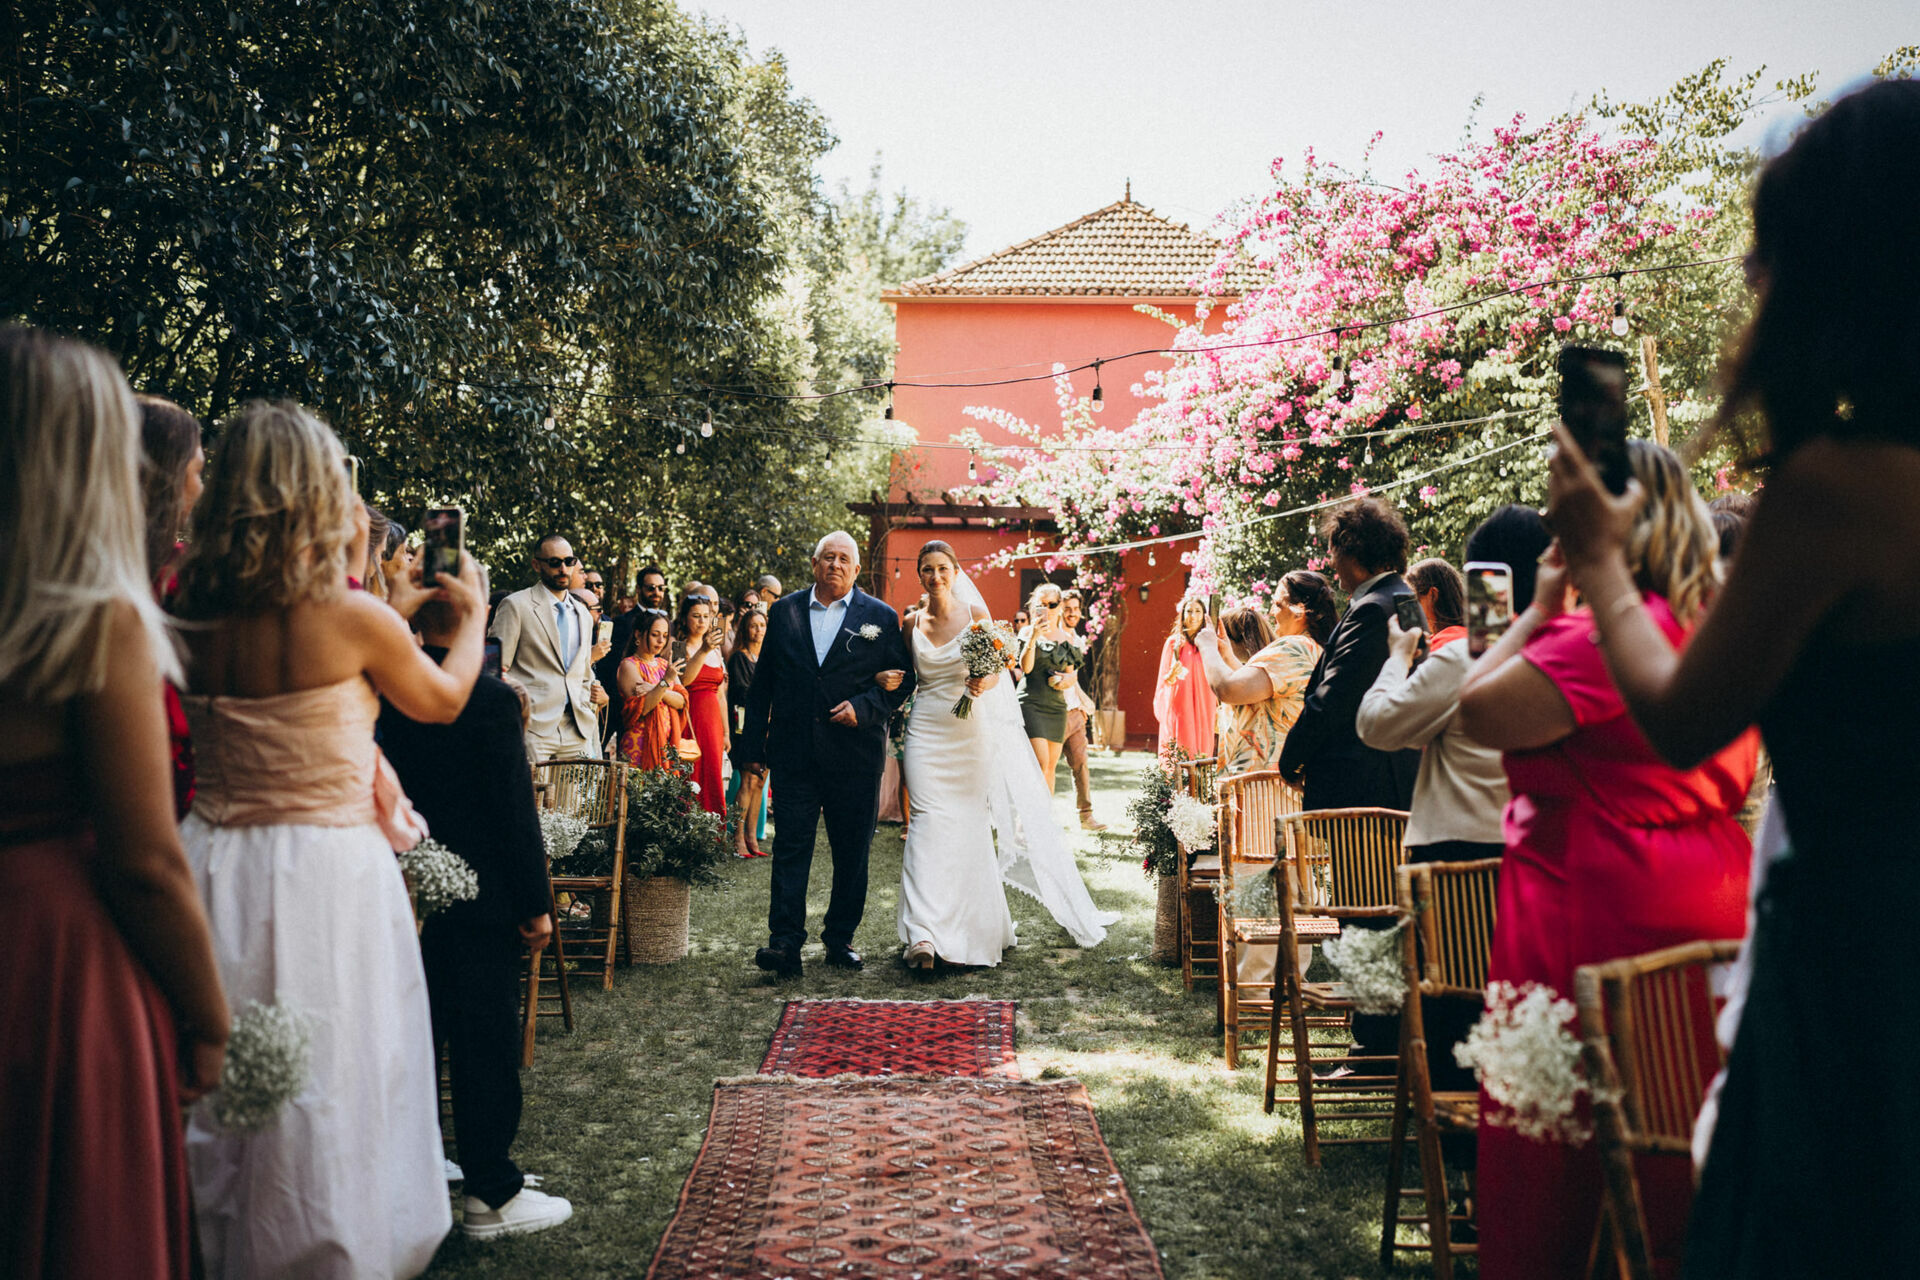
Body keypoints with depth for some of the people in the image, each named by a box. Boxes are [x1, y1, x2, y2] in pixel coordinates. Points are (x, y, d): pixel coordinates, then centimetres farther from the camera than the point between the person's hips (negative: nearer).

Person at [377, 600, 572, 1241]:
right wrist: (535, 903, -9)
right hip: (479, 898, -6)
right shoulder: (491, 700, -18)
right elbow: (514, 812, -17)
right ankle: (491, 1194, 11)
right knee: (487, 1042, 2)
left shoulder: (386, 695, -1)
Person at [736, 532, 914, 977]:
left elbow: (902, 680, 4)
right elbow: (762, 682, 11)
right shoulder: (784, 611, 9)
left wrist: (864, 708, -13)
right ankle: (785, 942, -3)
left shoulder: (881, 617, 5)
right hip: (794, 752, 0)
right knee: (790, 847, -4)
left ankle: (840, 937, 22)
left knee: (852, 851, 8)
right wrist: (753, 743, 8)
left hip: (854, 754, 0)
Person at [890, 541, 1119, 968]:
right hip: (930, 733, 1)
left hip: (977, 731, -1)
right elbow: (909, 676, 14)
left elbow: (996, 669, -1)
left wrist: (985, 683, -23)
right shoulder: (912, 624, 7)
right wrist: (886, 679, -8)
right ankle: (923, 936, -13)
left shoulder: (976, 613, 1)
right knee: (931, 821, -9)